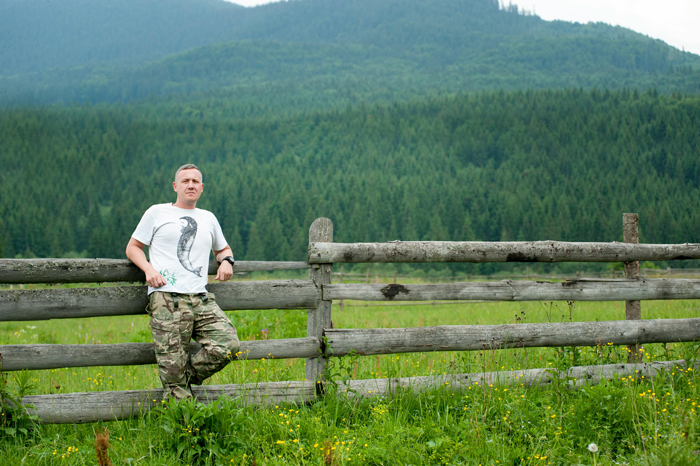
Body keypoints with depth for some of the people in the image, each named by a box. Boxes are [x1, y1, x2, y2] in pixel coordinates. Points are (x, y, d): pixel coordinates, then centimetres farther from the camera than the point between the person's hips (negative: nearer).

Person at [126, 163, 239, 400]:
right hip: (166, 300, -4)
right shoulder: (157, 213, 13)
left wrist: (226, 261, 14)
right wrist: (149, 269, -5)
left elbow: (222, 248, 39)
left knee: (228, 345, -16)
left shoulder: (208, 218, 24)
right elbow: (132, 247, 15)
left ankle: (186, 378, 4)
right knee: (173, 366, -11)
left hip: (201, 299, 4)